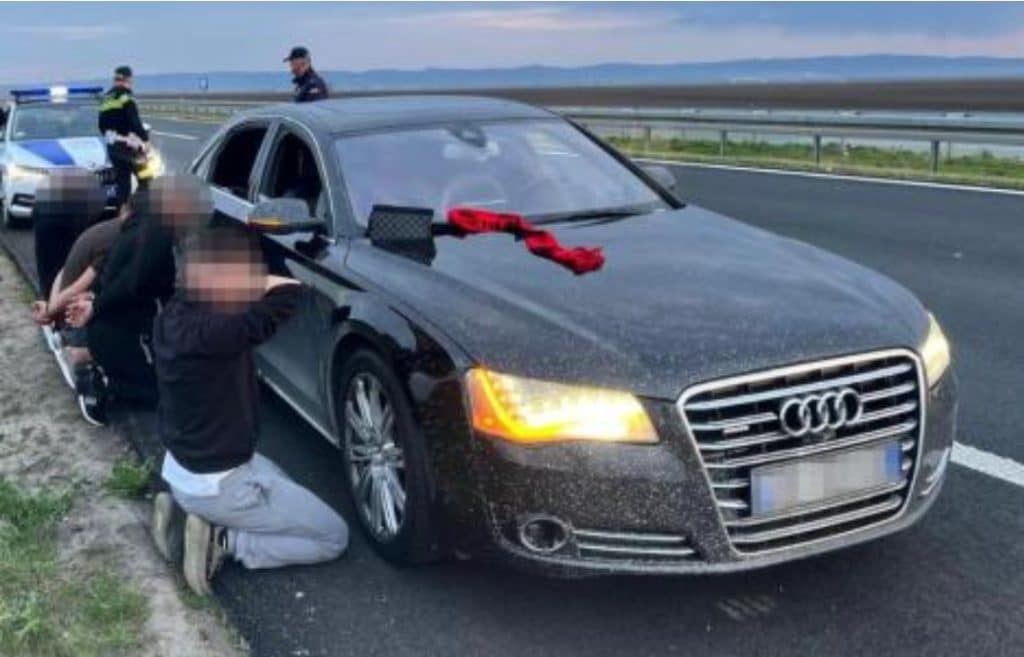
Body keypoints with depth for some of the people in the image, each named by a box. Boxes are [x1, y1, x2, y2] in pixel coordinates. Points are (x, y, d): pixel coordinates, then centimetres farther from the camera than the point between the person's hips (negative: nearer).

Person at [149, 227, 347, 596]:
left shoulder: (176, 315, -6)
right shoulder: (210, 332, -33)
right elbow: (288, 292, -40)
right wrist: (251, 281, -20)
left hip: (182, 466, 9)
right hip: (215, 483, -9)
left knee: (277, 481, 36)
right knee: (333, 538, 4)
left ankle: (183, 510, 17)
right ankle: (221, 540, -3)